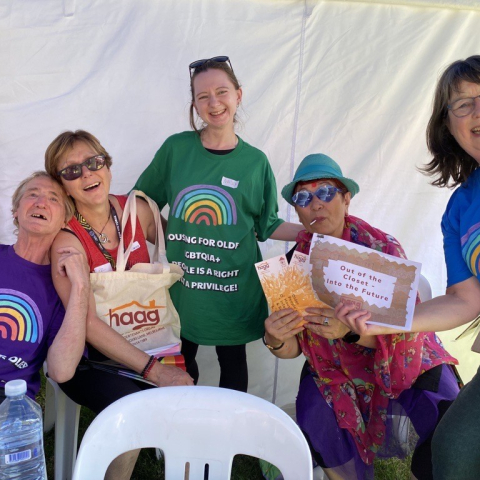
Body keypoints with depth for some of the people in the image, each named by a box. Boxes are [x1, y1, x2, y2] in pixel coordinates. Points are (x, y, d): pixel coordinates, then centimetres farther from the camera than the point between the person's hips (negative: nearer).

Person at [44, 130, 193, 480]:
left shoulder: (136, 210, -5)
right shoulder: (67, 239, -17)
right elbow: (88, 323, -21)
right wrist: (154, 370, -26)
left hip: (142, 342, 4)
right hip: (89, 358, -4)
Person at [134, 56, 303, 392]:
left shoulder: (255, 161, -2)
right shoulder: (176, 149, -3)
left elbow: (267, 226, 4)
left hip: (235, 285, 0)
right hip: (181, 280, 1)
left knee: (233, 360, 14)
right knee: (181, 359, 15)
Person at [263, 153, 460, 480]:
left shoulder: (382, 248, -19)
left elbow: (403, 333, -22)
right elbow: (293, 349, -8)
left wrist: (350, 330, -41)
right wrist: (275, 342, -31)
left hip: (404, 362, -2)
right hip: (334, 368, 2)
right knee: (316, 427, -22)